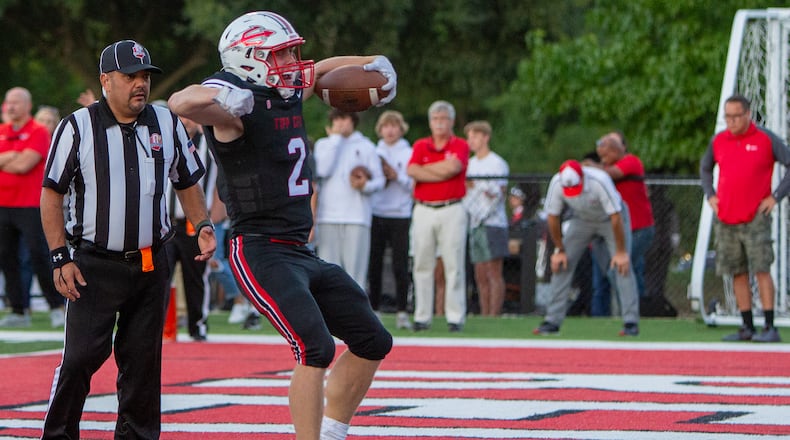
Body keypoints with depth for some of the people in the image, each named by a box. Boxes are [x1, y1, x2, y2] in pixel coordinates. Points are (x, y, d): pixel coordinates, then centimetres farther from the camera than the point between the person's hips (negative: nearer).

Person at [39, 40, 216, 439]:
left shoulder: (167, 125, 7)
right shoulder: (77, 128, -5)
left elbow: (187, 183, 19)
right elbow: (52, 195, -2)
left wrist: (202, 226, 3)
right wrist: (61, 257, -8)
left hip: (151, 264, 4)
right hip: (95, 265, -4)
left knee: (143, 358, 7)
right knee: (81, 356, -9)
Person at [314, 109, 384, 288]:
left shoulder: (365, 146, 11)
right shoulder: (323, 144, 14)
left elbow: (379, 179, 10)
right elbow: (322, 170, -6)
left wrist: (365, 185, -13)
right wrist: (335, 138, -1)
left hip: (357, 218, -1)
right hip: (328, 216, 1)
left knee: (355, 266, -6)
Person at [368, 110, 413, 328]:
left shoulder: (409, 154, 5)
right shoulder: (374, 153, 13)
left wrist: (396, 176, -12)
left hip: (400, 215, -3)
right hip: (375, 214, 3)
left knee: (400, 266, -6)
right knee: (374, 264, 1)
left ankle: (402, 312, -2)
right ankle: (373, 309, 7)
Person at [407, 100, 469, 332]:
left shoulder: (460, 145, 4)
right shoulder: (420, 146, 11)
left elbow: (453, 167, -15)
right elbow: (412, 171, -6)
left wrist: (425, 169, -3)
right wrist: (442, 171, -10)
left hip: (452, 210, -2)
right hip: (423, 210, 2)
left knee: (454, 266, -4)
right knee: (422, 265, 2)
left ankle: (456, 317, -1)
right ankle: (422, 317, 7)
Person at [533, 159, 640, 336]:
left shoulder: (600, 181, -38)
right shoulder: (557, 183, -27)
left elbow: (616, 217, -31)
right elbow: (553, 217, -12)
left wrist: (621, 252, -27)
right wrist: (559, 250, -8)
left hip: (609, 219, -4)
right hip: (581, 220, 4)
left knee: (623, 266, -17)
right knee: (561, 265, -6)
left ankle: (631, 322, -16)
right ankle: (552, 321, -1)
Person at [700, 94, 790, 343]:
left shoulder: (766, 140, -4)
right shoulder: (718, 141, 10)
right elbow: (705, 168, 27)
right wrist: (710, 194, 13)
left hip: (755, 217, -5)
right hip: (726, 219, 5)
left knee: (761, 270, -10)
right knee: (737, 273, 5)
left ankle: (770, 328, -10)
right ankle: (747, 327, 10)